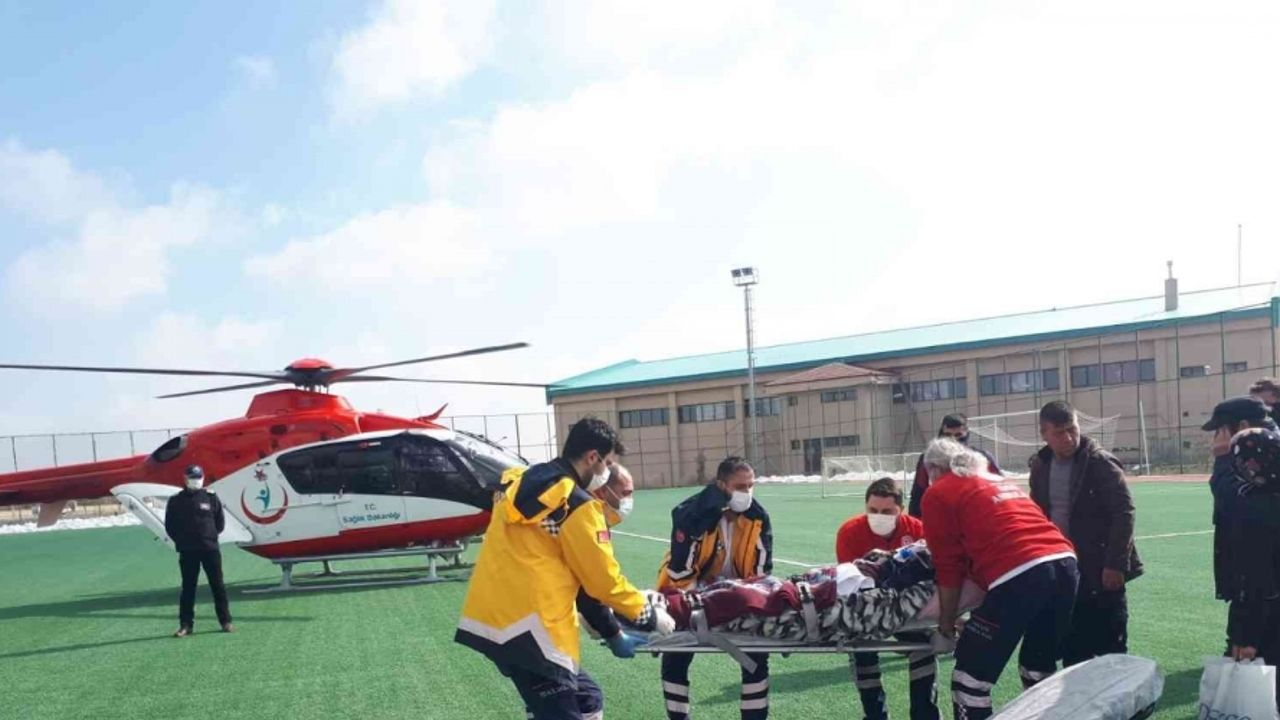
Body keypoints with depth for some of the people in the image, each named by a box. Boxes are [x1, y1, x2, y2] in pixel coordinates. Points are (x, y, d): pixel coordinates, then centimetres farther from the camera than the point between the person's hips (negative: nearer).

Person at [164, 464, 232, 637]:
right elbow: (170, 526, 6)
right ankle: (186, 625, 10)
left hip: (210, 548, 1)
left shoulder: (211, 498, 5)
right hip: (187, 551, 0)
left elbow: (220, 522, 10)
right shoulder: (176, 501, 3)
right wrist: (182, 541, -1)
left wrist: (210, 535, 1)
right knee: (188, 587, 4)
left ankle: (226, 621, 9)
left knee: (218, 585, 3)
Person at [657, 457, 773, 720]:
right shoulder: (690, 514, -30)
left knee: (756, 656, 3)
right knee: (676, 660, 1)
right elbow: (681, 570, -25)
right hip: (691, 597, -3)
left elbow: (762, 571, -7)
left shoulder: (758, 517, -16)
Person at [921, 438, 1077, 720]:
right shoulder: (999, 482, 30)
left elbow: (949, 566, 7)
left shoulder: (938, 494, 9)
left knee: (971, 676, 5)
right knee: (1038, 671, 25)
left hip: (1019, 577, -8)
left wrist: (946, 622, 18)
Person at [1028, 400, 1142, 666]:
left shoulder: (1101, 462, -12)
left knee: (1111, 648, 2)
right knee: (1072, 649, 13)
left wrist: (1115, 563, -19)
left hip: (1101, 571, -5)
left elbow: (1124, 513, -15)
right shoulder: (1040, 466, 6)